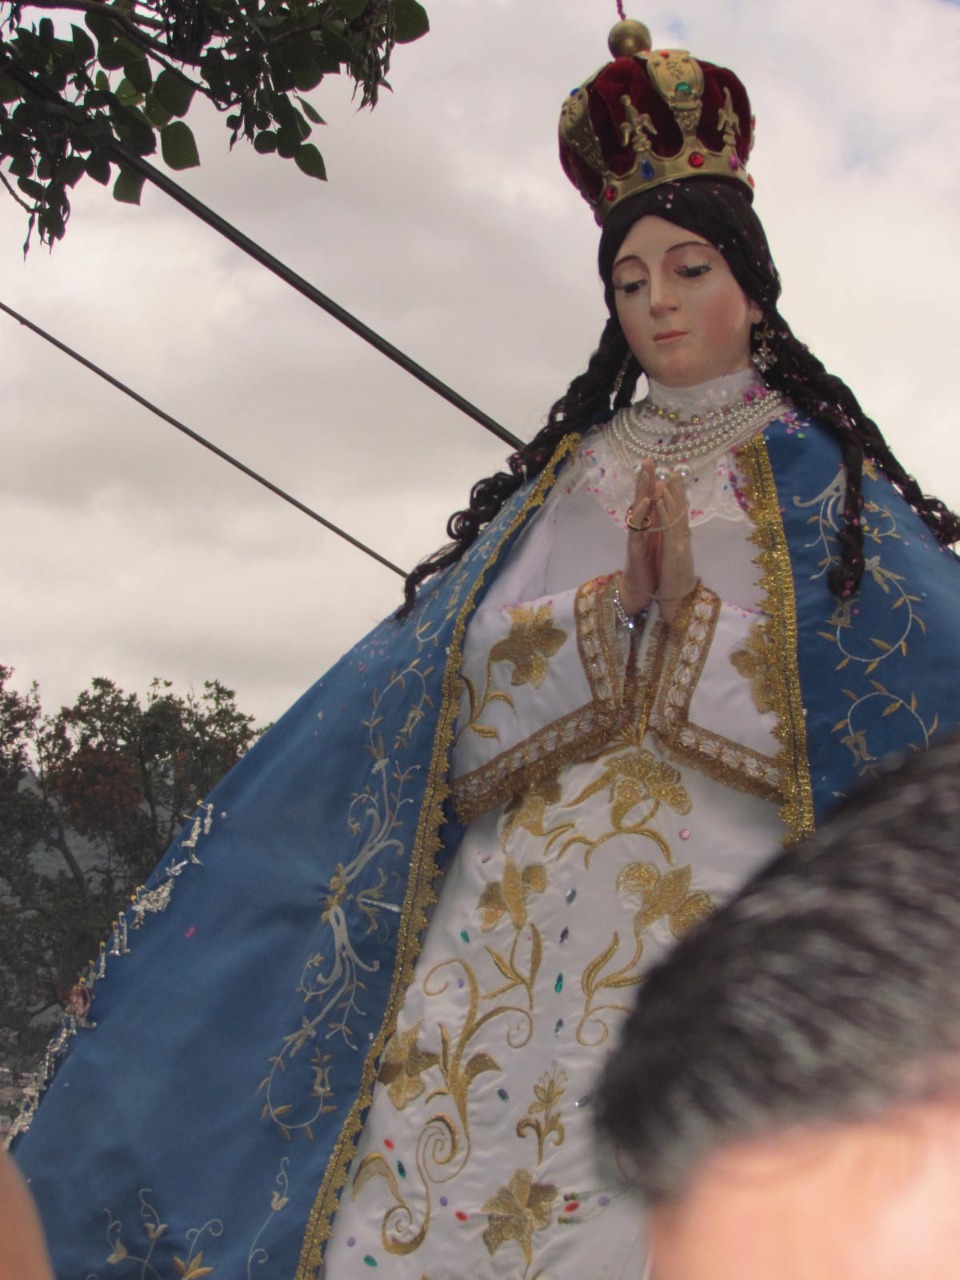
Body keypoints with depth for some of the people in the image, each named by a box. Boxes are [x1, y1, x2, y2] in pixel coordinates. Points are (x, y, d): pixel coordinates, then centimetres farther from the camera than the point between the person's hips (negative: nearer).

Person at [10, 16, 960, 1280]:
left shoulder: (819, 472, 11)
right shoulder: (560, 480, 19)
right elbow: (452, 662, 12)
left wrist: (695, 600, -8)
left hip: (728, 908, -2)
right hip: (525, 911, 3)